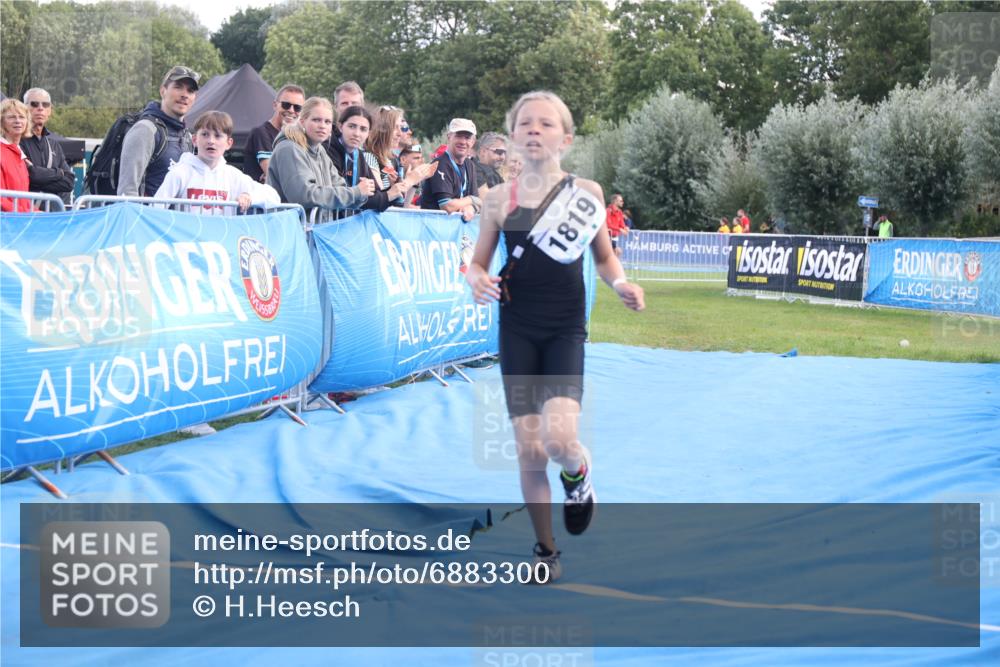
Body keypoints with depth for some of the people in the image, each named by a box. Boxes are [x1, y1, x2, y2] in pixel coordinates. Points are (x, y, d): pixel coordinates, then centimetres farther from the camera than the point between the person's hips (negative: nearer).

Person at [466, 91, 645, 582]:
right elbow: (477, 264, 8)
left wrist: (619, 283, -11)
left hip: (566, 331, -1)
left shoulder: (585, 192, -1)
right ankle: (545, 549, 21)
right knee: (528, 450, 1)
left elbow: (604, 255, 9)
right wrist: (477, 280, -15)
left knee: (558, 438, -21)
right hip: (518, 331, 1)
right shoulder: (499, 199, 1)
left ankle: (578, 477, 17)